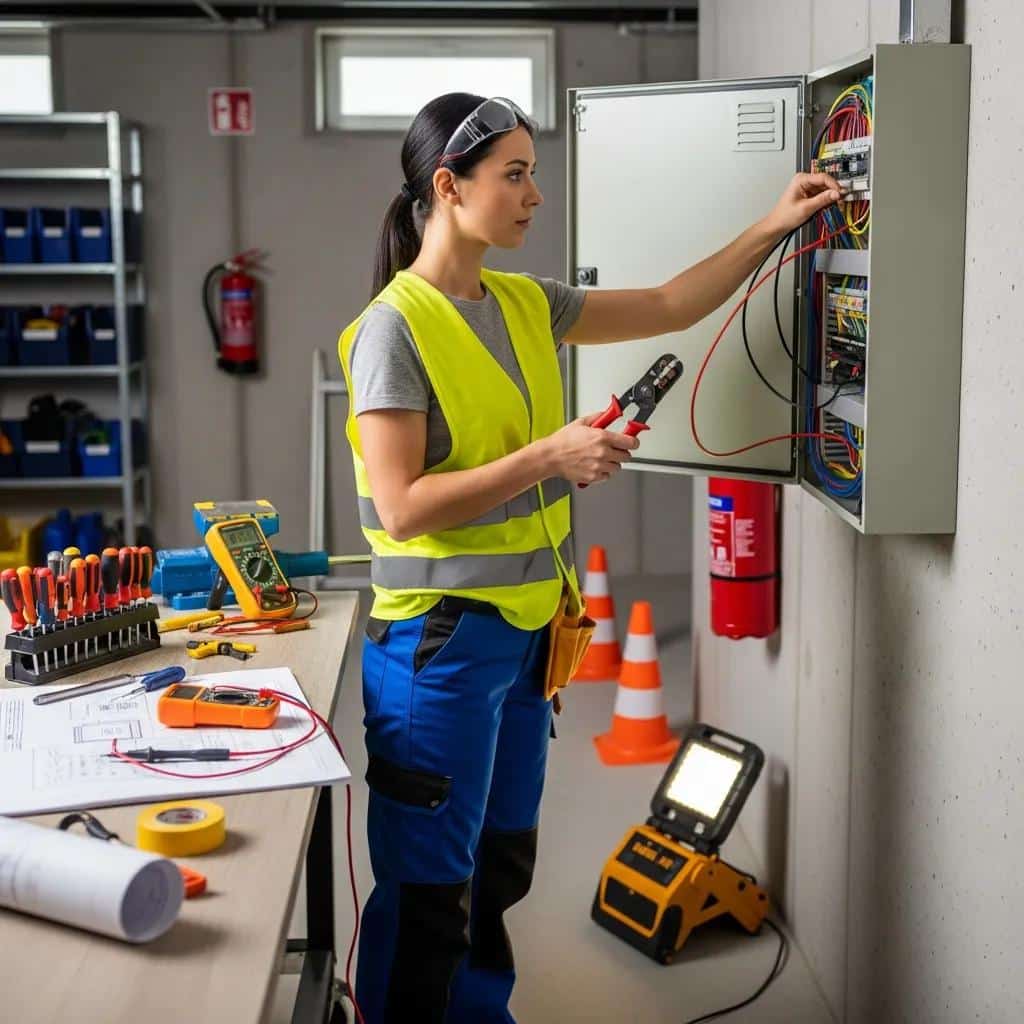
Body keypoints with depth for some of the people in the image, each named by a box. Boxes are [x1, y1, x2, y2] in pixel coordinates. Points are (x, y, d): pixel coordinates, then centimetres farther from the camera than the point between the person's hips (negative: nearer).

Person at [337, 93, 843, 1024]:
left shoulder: (526, 305, 7)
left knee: (501, 867, 20)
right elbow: (400, 506, -19)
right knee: (429, 887, 3)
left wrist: (772, 228, 7)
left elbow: (671, 308, 14)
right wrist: (548, 458, -21)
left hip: (524, 628, 8)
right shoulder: (395, 327, -14)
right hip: (442, 639, -8)